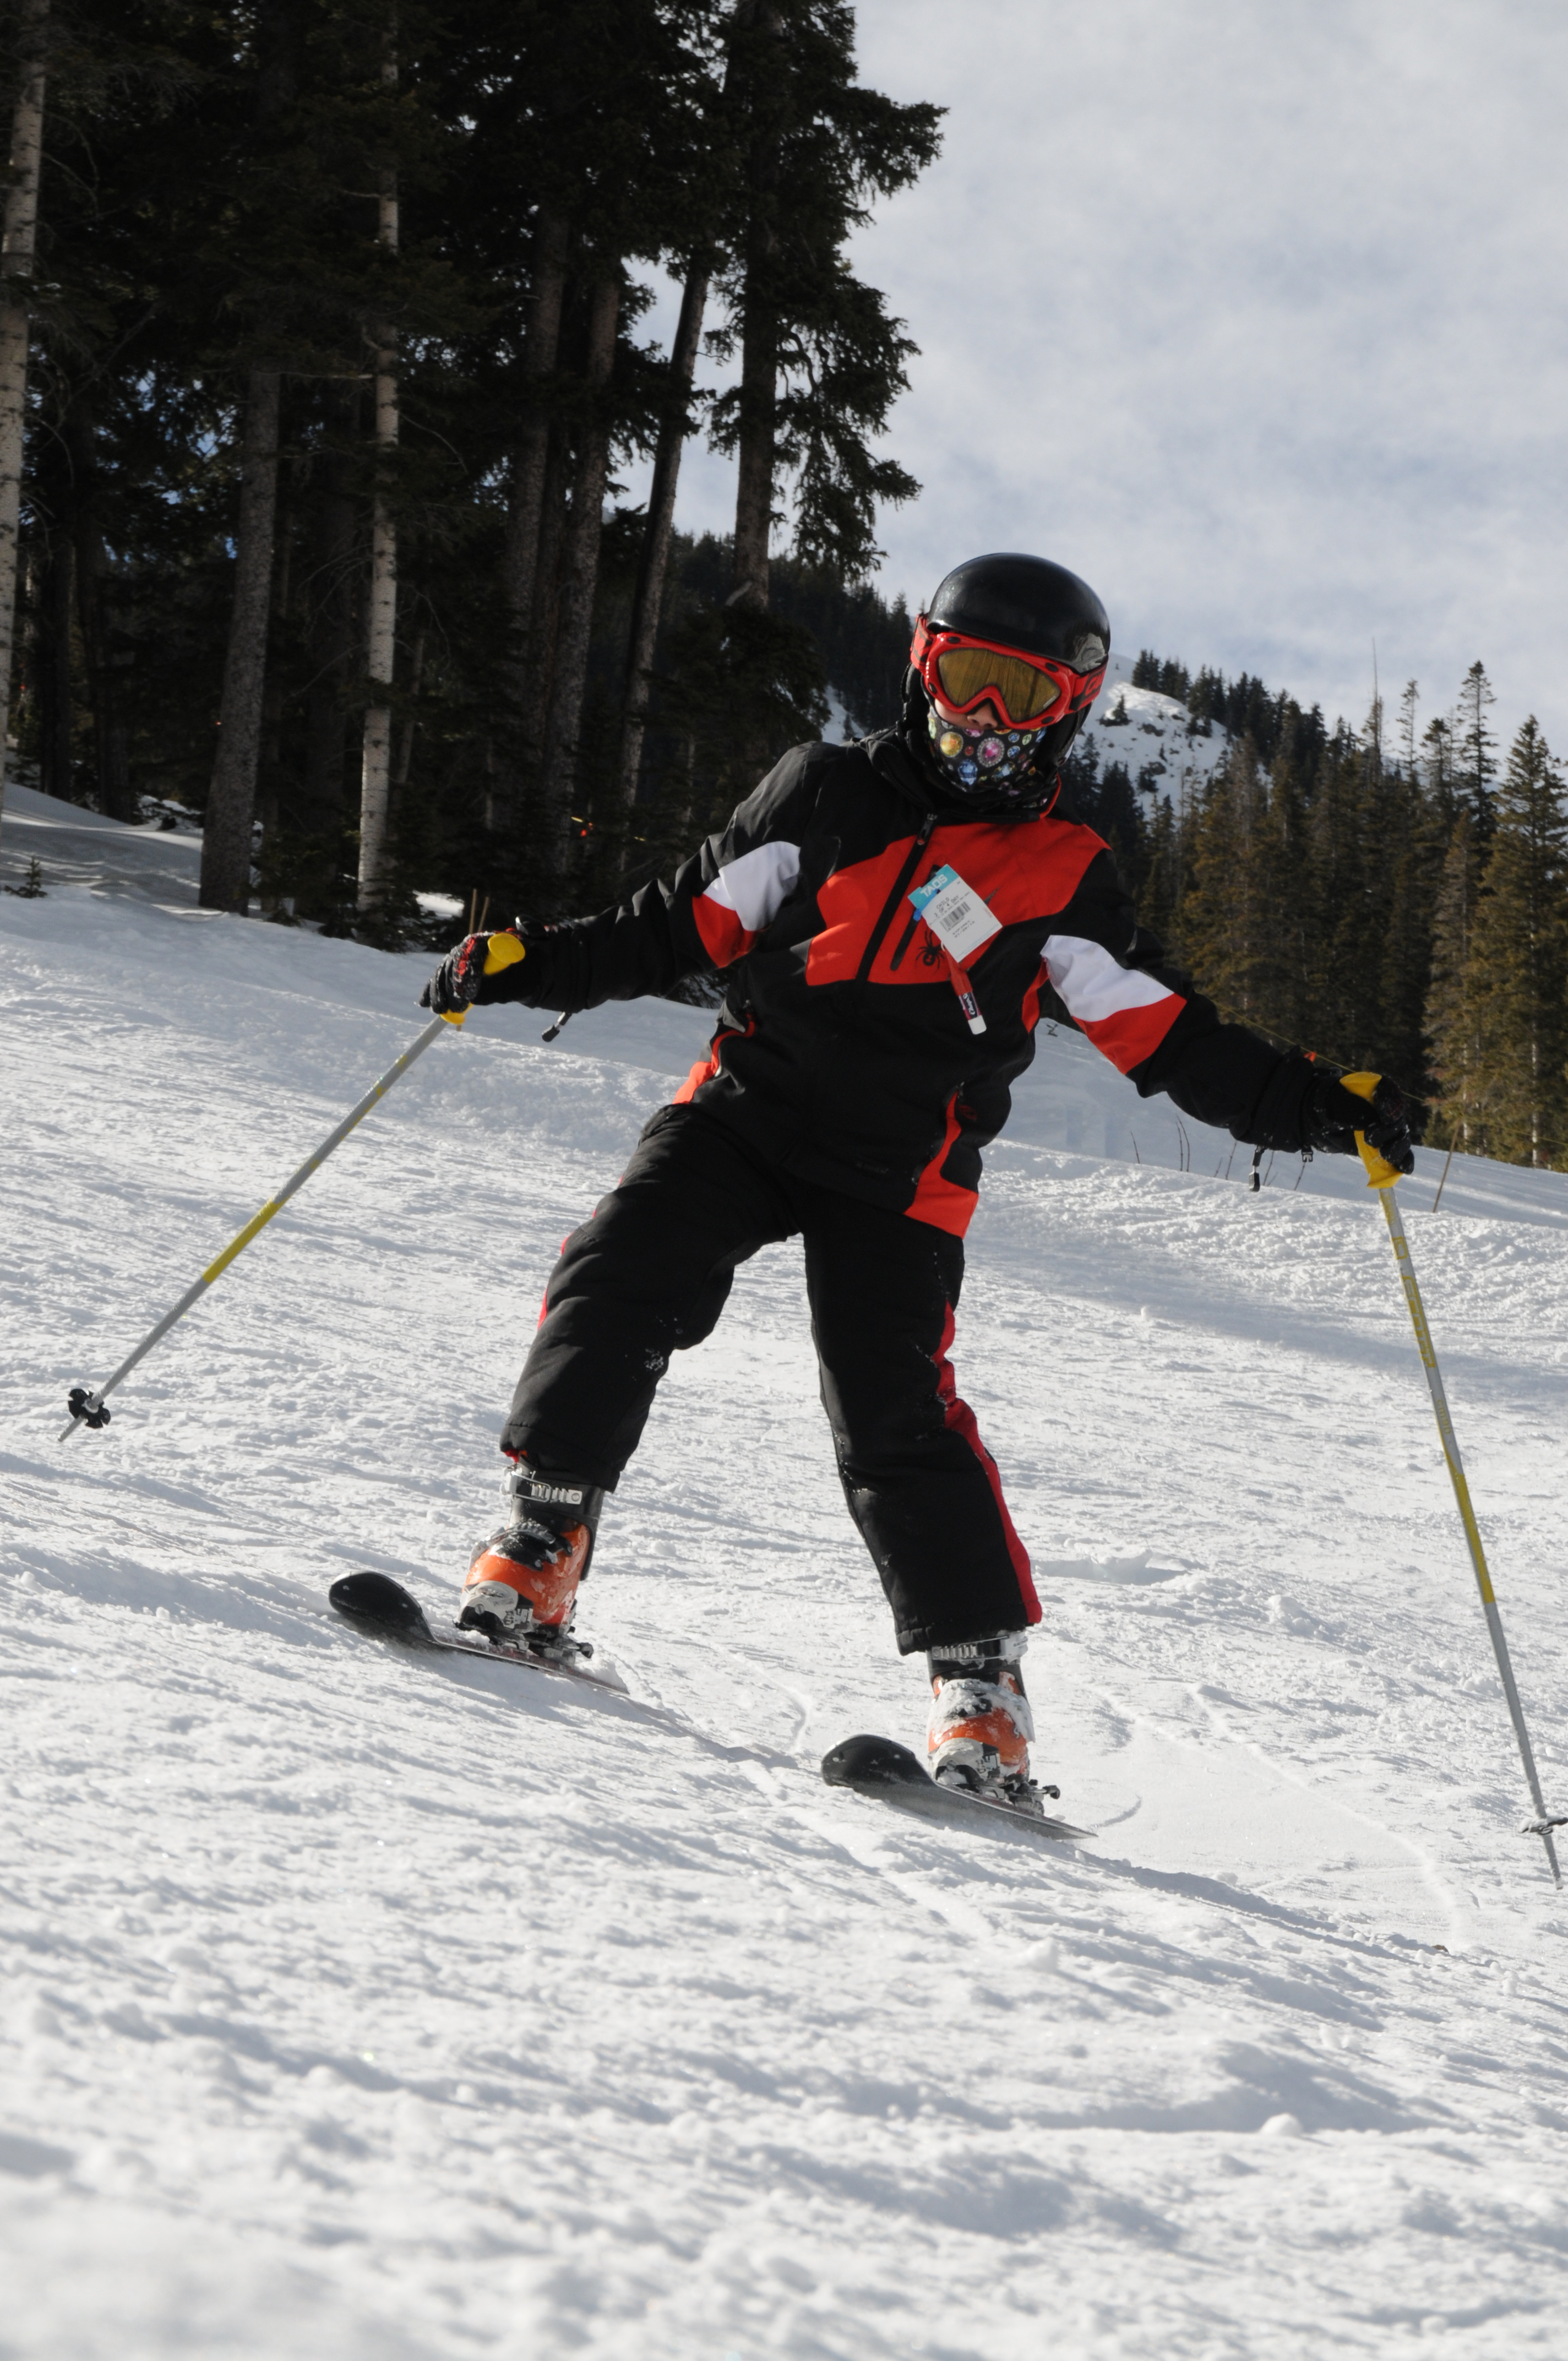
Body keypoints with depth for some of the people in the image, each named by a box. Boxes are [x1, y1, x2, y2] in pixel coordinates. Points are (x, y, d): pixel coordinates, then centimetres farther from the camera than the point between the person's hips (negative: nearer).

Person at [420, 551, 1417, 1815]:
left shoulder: (1066, 879, 5)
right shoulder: (827, 791, 10)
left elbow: (1172, 1039, 3)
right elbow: (687, 924, 11)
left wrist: (1317, 1105, -10)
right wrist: (533, 962, 0)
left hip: (897, 1178, -2)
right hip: (745, 1105, 2)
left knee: (896, 1414, -13)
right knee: (615, 1285, -20)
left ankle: (982, 1684, -5)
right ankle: (539, 1547, -9)